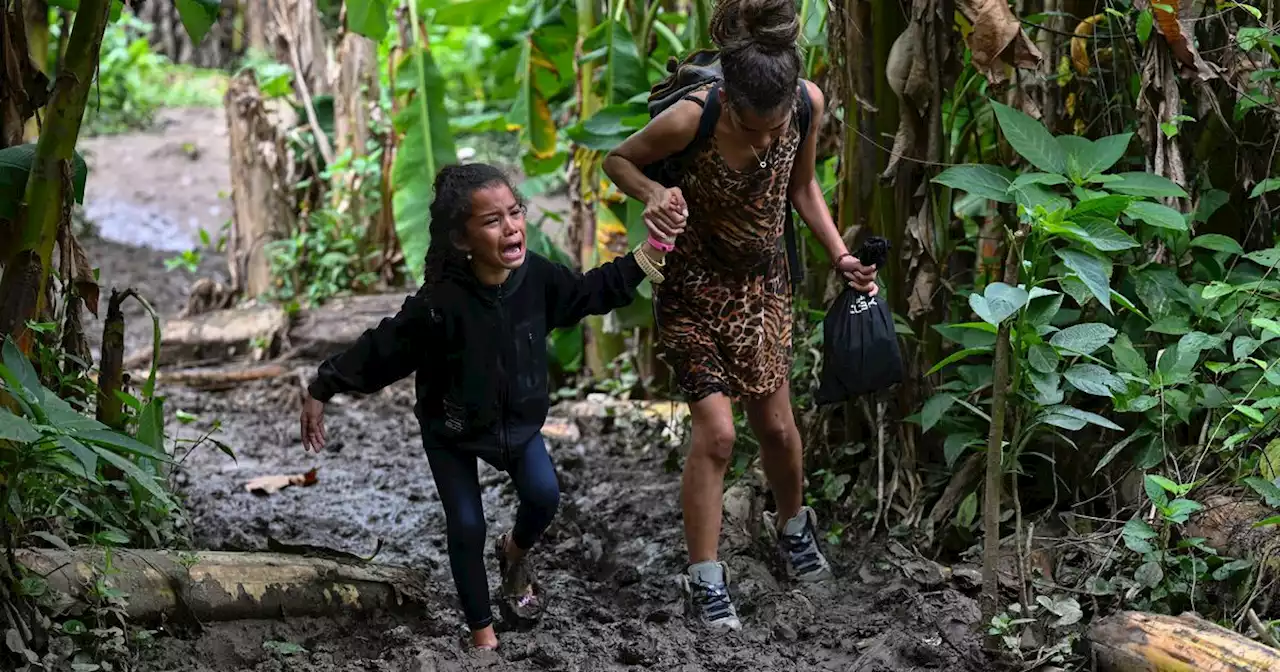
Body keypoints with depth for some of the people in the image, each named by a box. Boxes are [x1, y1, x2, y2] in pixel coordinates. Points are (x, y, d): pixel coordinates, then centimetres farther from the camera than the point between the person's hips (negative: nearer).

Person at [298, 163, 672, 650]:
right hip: (451, 428, -3)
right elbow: (382, 351, -23)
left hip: (518, 419, 3)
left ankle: (515, 554, 23)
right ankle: (482, 634, 14)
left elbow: (591, 292, 1)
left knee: (543, 494, -14)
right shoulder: (440, 302, -34)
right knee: (466, 526, -5)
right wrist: (321, 391, -17)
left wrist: (648, 254, -2)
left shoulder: (536, 277, -20)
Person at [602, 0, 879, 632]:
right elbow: (618, 160, -13)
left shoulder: (808, 103, -20)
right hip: (694, 287, -4)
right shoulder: (689, 119, -33)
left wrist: (841, 255, -7)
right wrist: (652, 193, -33)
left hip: (764, 281, 4)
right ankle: (704, 579, 8)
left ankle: (791, 524, 44)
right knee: (716, 431, -8)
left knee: (776, 424, 14)